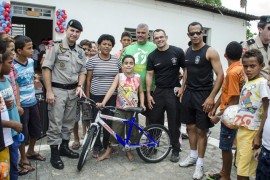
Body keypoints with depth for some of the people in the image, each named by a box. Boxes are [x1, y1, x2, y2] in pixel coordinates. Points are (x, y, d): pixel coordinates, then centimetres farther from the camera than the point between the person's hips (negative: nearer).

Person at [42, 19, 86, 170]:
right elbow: (46, 68, -9)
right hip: (57, 90, -5)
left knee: (69, 122, 14)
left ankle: (64, 147, 30)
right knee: (55, 123, -1)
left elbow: (83, 71, 14)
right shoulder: (56, 47, -6)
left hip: (73, 91, 5)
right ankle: (54, 153, 11)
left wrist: (80, 86, -3)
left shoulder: (81, 52, 10)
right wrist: (49, 91, -13)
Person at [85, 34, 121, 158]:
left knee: (109, 122, 6)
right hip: (96, 96, -2)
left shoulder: (116, 60, 5)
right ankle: (97, 147, 20)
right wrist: (87, 96, -1)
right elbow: (88, 79, 1)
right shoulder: (93, 60, -2)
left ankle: (107, 144, 26)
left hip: (112, 97, 2)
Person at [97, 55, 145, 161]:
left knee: (131, 131, 10)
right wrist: (103, 103, -25)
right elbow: (111, 90, -14)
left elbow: (141, 92, 9)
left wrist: (142, 104, -5)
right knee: (115, 131, 0)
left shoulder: (137, 77, 0)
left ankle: (128, 150, 30)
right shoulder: (119, 76, -4)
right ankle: (108, 151, 17)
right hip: (120, 109, -1)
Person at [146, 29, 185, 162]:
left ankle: (175, 150, 20)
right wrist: (148, 94, -2)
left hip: (174, 91, -2)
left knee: (174, 122, 6)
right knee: (155, 121, 7)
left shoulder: (177, 52, -3)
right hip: (158, 91, 2)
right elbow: (149, 75, 3)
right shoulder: (152, 56, 4)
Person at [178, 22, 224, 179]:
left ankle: (200, 163, 16)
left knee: (201, 130, 2)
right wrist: (183, 87, 13)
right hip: (189, 94, 6)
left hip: (203, 95, -6)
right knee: (191, 127, 14)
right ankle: (193, 156, 32)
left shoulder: (210, 51, -11)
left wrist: (211, 97, -20)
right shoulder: (188, 51, 8)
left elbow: (220, 75, -15)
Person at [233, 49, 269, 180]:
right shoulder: (246, 84, 11)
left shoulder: (262, 83, -12)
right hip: (241, 130, 7)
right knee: (241, 168, 16)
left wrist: (259, 136, -18)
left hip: (252, 132, -7)